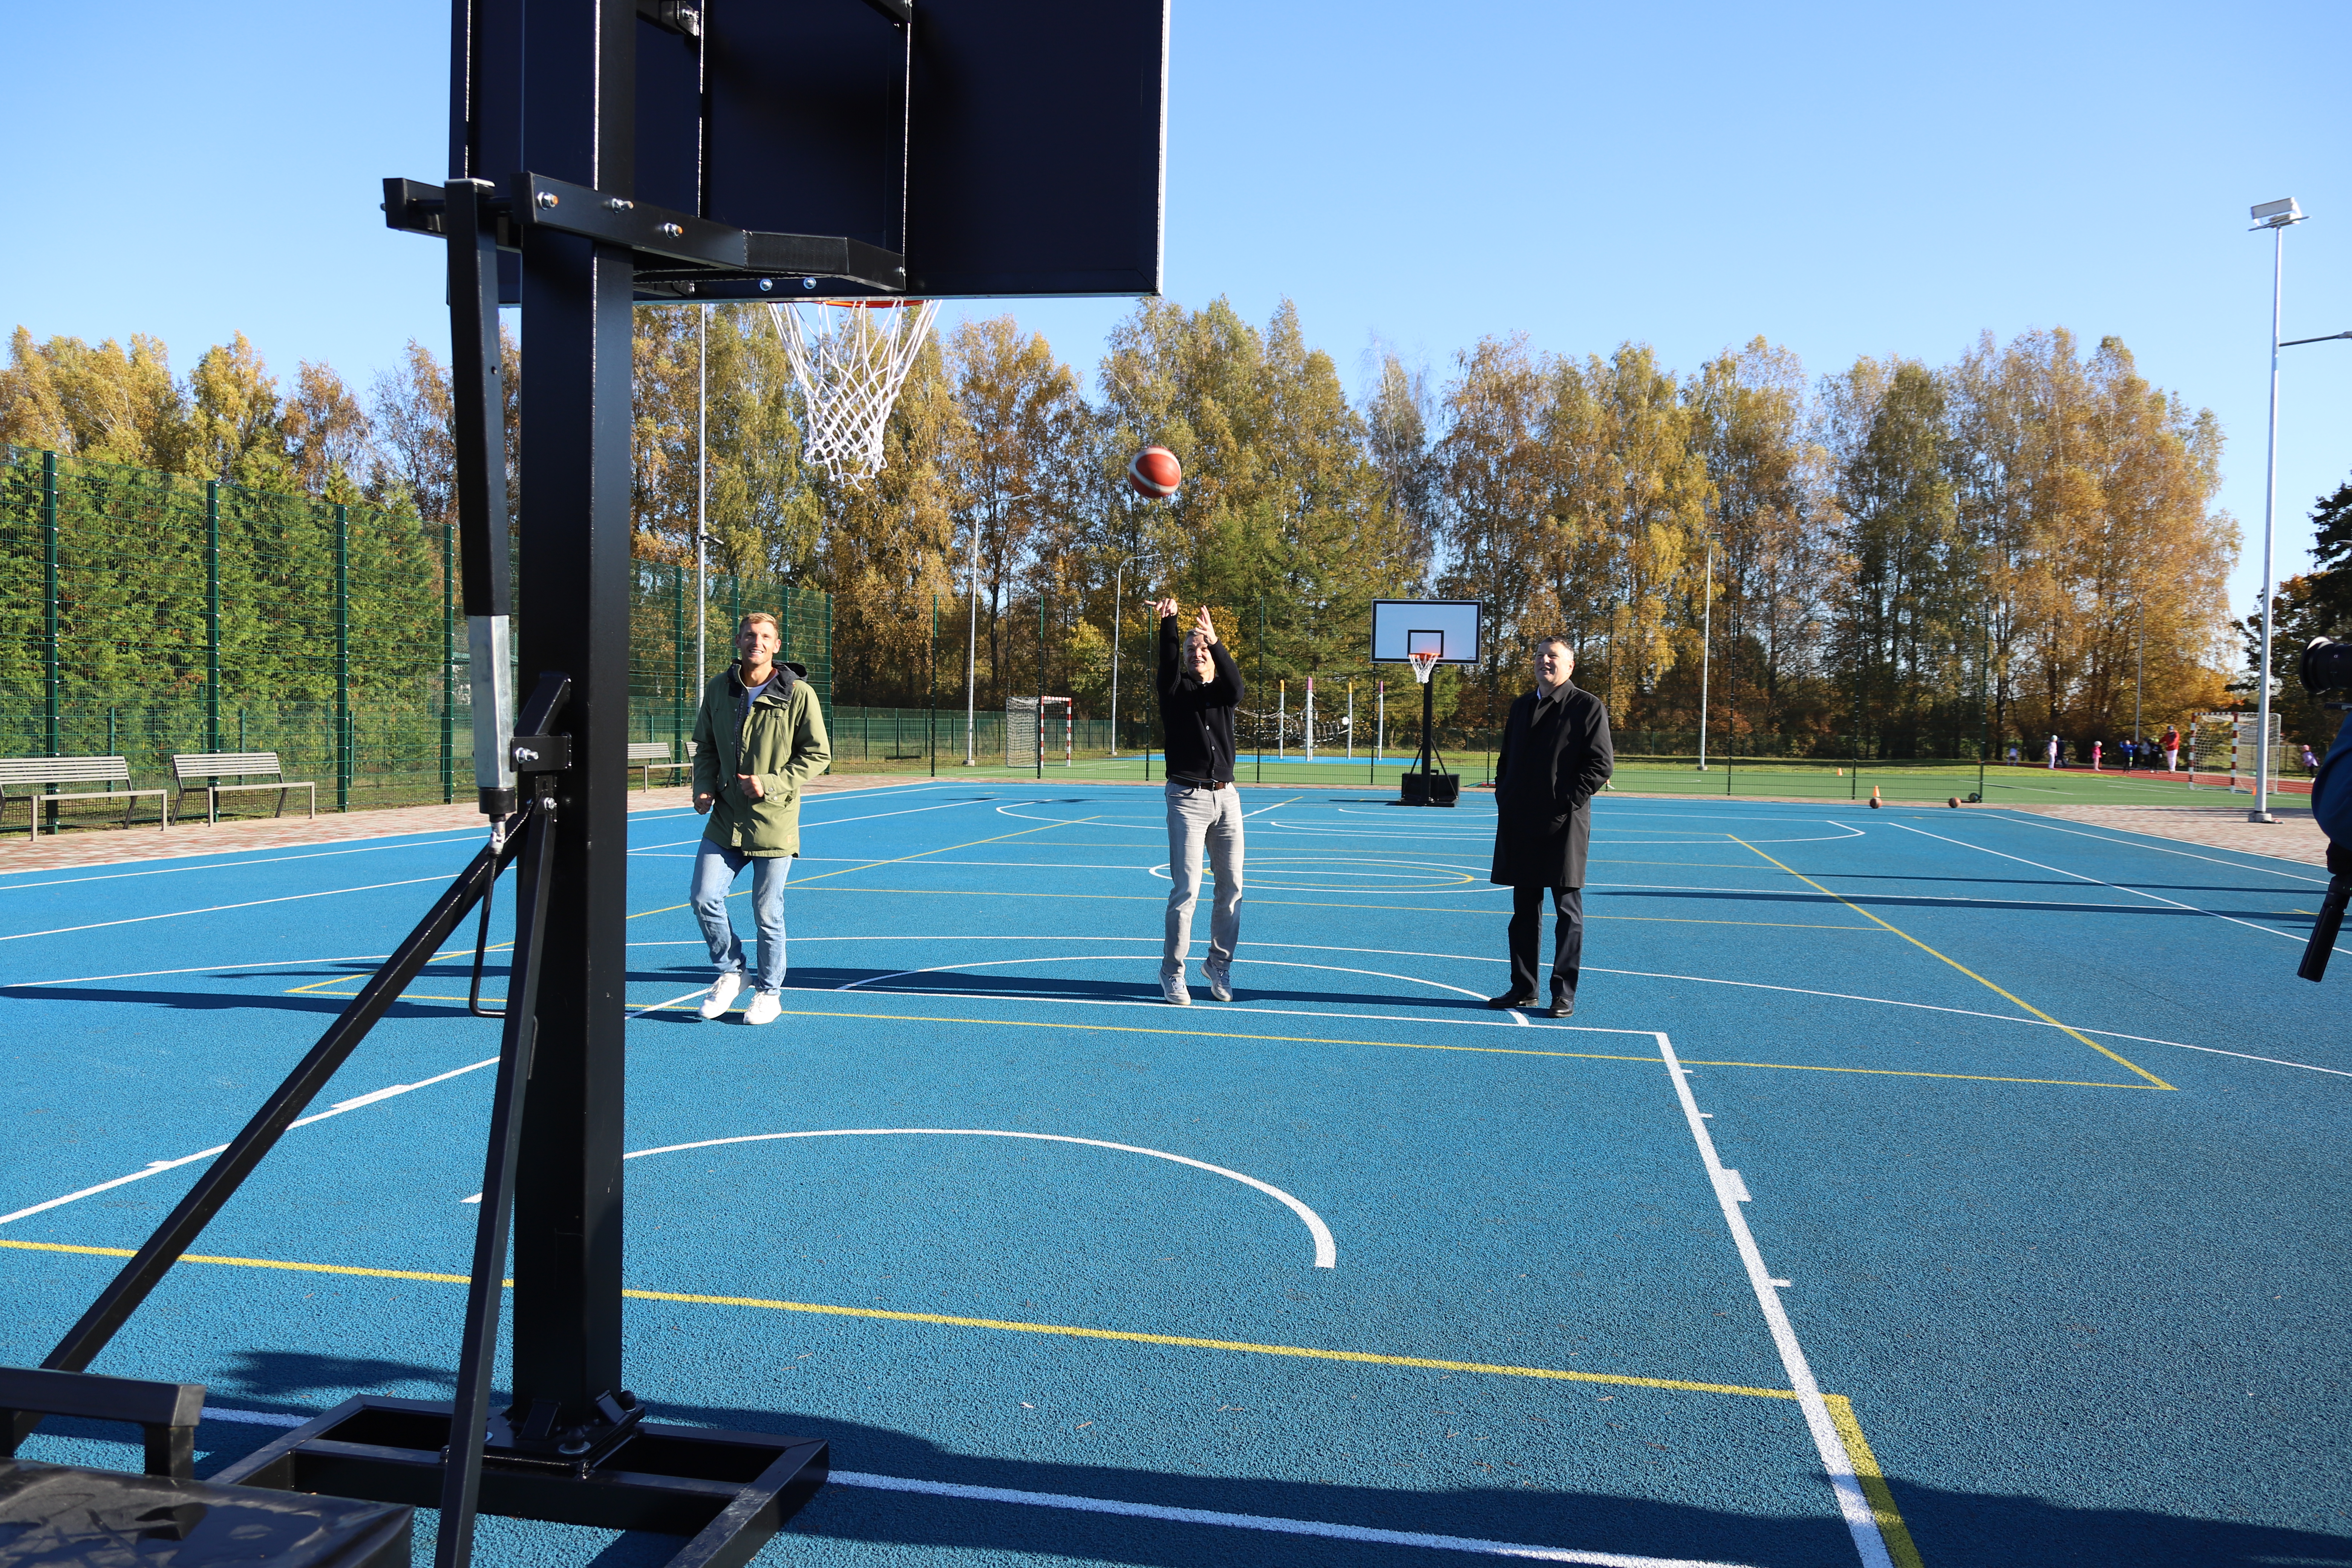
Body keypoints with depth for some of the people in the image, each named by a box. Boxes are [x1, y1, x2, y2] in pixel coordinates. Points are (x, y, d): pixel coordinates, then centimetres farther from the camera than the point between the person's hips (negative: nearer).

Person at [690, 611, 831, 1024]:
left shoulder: (798, 694, -8)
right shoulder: (718, 689, 5)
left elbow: (818, 755, -5)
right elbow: (705, 746, 16)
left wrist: (770, 784, -16)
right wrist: (704, 787, -2)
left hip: (774, 822, -4)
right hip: (724, 821, 4)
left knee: (767, 912, 4)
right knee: (704, 898, -3)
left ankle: (769, 991, 23)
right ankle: (731, 972, 21)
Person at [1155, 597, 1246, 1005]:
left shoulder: (1223, 692, 11)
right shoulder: (1175, 690, 6)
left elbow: (1238, 687, -14)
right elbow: (1167, 666, -16)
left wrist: (1215, 641, -29)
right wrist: (1169, 624, -33)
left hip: (1226, 798, 3)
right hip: (1187, 799, -3)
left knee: (1231, 887, 6)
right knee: (1186, 889, -8)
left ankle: (1219, 965, 21)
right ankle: (1172, 973, 2)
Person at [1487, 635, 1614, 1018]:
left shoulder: (1588, 707, -3)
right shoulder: (1521, 706, 16)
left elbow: (1602, 764, -8)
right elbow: (1506, 759, 21)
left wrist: (1567, 804, -14)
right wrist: (1504, 800, 6)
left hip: (1564, 824, -6)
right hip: (1521, 824, 6)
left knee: (1568, 912, 0)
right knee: (1524, 910, 11)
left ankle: (1564, 994, 6)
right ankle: (1523, 989, 19)